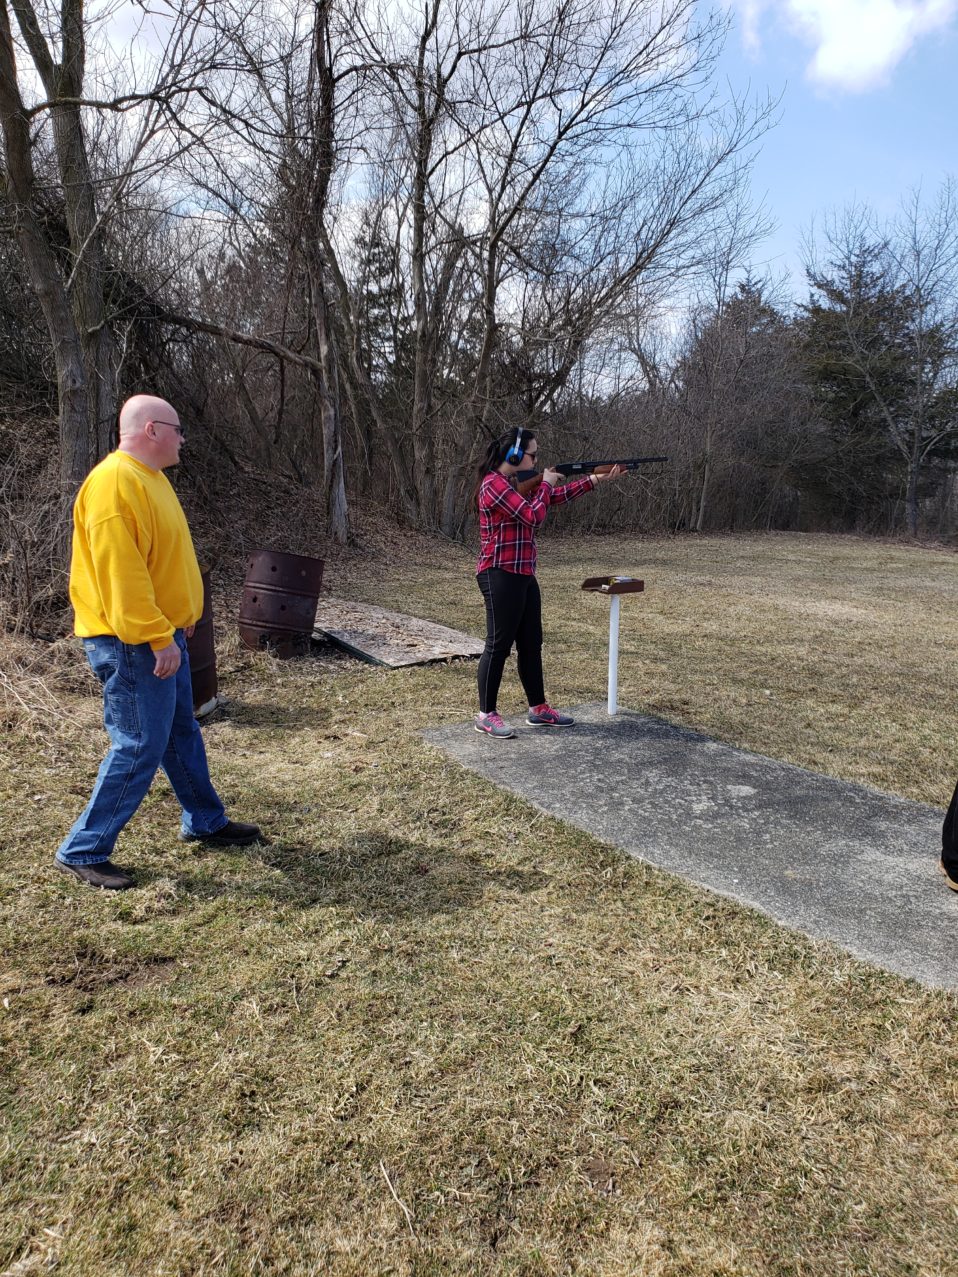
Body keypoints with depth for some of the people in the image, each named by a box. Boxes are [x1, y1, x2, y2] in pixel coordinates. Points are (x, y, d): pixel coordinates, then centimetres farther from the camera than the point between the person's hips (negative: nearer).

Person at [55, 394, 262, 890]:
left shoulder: (147, 478, 14)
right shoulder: (115, 481, -19)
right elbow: (121, 572, -25)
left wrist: (172, 628, 21)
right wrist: (158, 637, -25)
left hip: (161, 635, 10)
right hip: (133, 644, -10)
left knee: (182, 734, 18)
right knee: (139, 748, -4)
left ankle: (205, 822, 33)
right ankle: (82, 851, 9)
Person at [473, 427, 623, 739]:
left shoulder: (520, 482, 15)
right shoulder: (494, 484, -16)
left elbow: (557, 496, 21)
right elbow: (534, 516, -21)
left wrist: (597, 479, 15)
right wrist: (546, 484, -4)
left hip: (523, 575, 10)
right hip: (500, 576, -10)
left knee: (531, 643, 14)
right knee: (499, 644, -3)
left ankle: (538, 709, 25)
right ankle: (486, 715, 8)